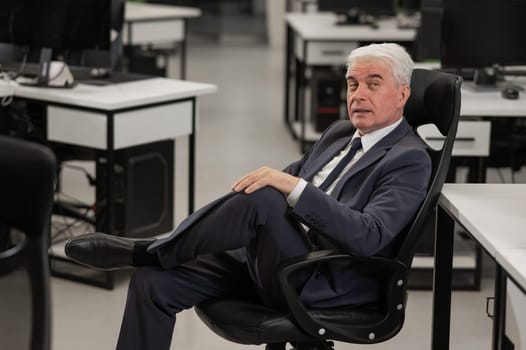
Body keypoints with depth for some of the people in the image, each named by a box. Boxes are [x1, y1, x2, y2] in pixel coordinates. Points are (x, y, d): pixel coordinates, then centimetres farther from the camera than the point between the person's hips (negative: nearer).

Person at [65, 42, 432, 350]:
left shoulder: (410, 160, -7)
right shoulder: (340, 132, 19)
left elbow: (368, 236, -22)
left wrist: (294, 187, -29)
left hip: (318, 283, -8)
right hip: (267, 259, 8)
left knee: (262, 198, -34)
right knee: (152, 282, -9)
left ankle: (149, 251, -13)